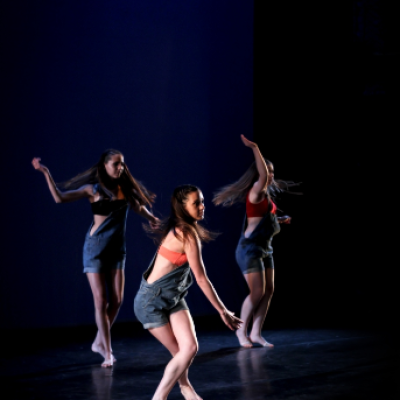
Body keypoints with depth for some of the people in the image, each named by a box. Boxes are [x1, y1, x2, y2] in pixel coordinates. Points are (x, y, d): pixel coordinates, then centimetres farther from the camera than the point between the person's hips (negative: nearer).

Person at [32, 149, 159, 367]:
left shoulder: (126, 189, 5)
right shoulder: (94, 189, -8)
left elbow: (139, 208, 23)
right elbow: (59, 197, -15)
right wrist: (46, 173, -21)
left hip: (117, 249, 5)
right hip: (96, 248, -5)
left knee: (117, 300, 2)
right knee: (101, 301, -4)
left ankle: (99, 342, 23)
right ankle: (107, 352, 3)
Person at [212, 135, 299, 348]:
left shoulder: (266, 195, 13)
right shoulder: (255, 193, -13)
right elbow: (263, 175, -32)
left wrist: (281, 220, 12)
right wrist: (255, 149, -37)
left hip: (265, 249, 9)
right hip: (250, 249, -9)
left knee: (268, 290, 4)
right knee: (257, 292, -9)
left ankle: (255, 333, 9)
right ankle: (241, 330, 8)